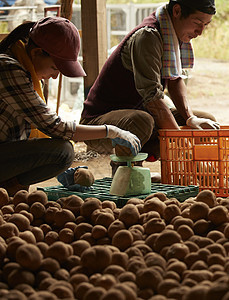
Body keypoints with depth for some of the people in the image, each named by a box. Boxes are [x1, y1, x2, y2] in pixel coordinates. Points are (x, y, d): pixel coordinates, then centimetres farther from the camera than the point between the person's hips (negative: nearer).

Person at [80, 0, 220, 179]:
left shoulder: (173, 35, 4)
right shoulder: (147, 36, -24)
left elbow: (176, 79, 11)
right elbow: (152, 97, -29)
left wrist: (190, 118, -6)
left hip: (136, 113, 9)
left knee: (207, 121, 4)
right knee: (141, 122, -42)